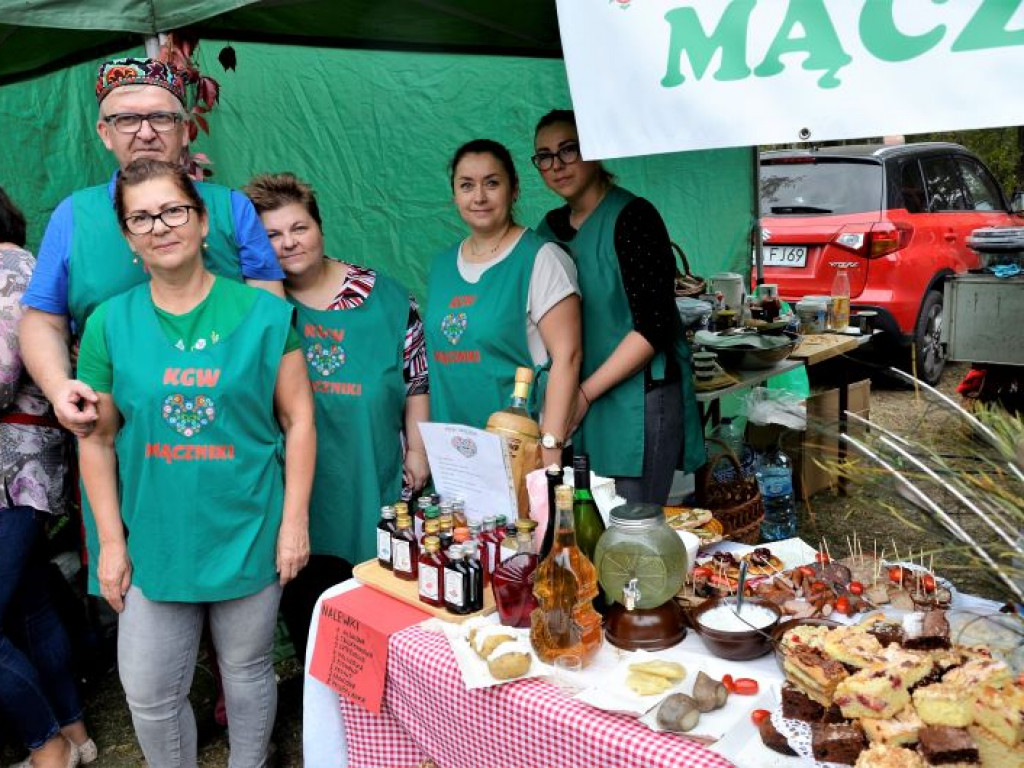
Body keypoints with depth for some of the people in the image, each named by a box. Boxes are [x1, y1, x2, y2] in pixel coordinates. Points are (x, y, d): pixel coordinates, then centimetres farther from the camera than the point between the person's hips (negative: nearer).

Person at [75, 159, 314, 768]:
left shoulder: (264, 313, -6)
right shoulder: (109, 324, -1)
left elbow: (298, 420, -4)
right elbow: (97, 440, 2)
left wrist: (295, 521, -7)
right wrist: (111, 543, 0)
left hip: (248, 534, -1)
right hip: (154, 539, 2)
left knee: (248, 672, 16)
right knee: (149, 694, 9)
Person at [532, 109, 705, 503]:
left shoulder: (632, 217, -8)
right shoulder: (550, 228, 12)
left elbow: (653, 326, -14)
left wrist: (586, 391, -15)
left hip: (637, 399, -6)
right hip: (574, 401, 6)